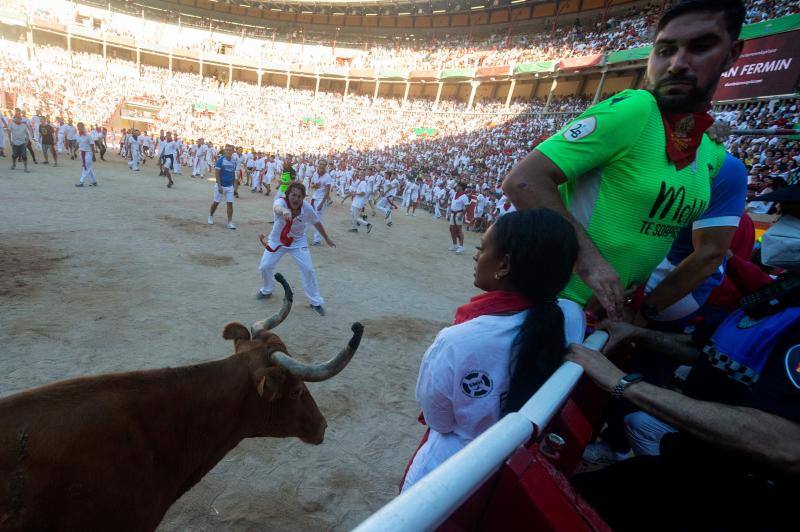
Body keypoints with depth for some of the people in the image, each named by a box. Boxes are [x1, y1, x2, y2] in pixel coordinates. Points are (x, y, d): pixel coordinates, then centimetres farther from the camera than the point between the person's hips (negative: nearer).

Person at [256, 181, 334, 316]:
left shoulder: (307, 208, -23)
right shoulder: (281, 201, -30)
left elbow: (316, 222, -4)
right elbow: (277, 208, -56)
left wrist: (326, 238, 8)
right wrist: (284, 211, -81)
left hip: (298, 241, 0)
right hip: (277, 240, 0)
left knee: (308, 269, -10)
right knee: (265, 266, 1)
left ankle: (316, 302, 6)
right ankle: (266, 291, 34)